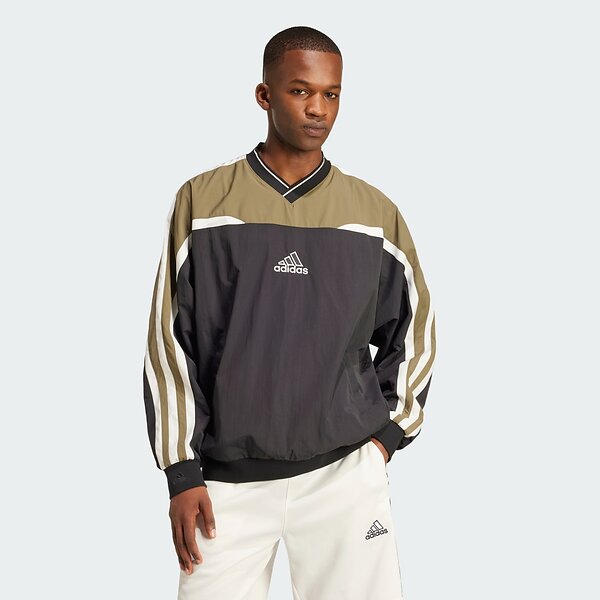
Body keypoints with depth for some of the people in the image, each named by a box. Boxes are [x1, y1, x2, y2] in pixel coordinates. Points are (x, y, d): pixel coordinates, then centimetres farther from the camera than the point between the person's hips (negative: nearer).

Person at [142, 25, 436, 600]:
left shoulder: (375, 213, 4)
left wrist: (388, 432, 6)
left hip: (346, 471, 1)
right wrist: (182, 472, -2)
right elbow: (170, 337, 0)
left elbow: (414, 327, 15)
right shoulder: (202, 201, -1)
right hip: (228, 481, -1)